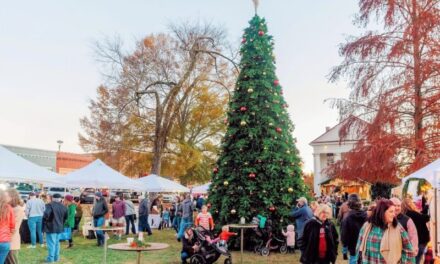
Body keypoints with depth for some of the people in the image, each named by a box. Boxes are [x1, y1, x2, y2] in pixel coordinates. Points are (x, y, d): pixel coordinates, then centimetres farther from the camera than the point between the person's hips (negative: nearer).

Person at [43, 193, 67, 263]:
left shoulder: (50, 205, -15)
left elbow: (46, 214, -27)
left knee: (51, 243, 0)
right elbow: (65, 217, 14)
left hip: (51, 227, -6)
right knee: (57, 242, 17)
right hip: (59, 227, 6)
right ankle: (56, 257, 22)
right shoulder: (63, 207, 6)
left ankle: (50, 258, 4)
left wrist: (45, 220, -10)